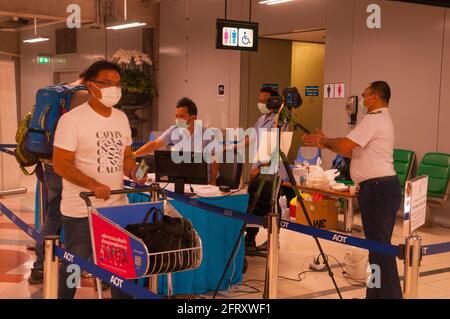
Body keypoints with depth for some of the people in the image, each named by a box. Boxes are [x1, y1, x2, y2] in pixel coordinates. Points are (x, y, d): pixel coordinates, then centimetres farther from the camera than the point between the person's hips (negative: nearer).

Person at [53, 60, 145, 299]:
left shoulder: (121, 118, 9)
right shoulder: (72, 119, -12)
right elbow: (61, 164, -16)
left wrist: (133, 171, -4)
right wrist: (93, 184, -28)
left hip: (118, 206, 6)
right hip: (80, 210, -6)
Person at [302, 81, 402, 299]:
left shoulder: (374, 119, -12)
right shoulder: (381, 119, 21)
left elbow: (345, 146, -18)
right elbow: (352, 151, 20)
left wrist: (324, 142, 1)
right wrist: (324, 142, 15)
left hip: (378, 189, -11)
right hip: (382, 188, 11)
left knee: (380, 247, -7)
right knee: (378, 246, 14)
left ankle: (389, 295, -3)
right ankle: (376, 295, 22)